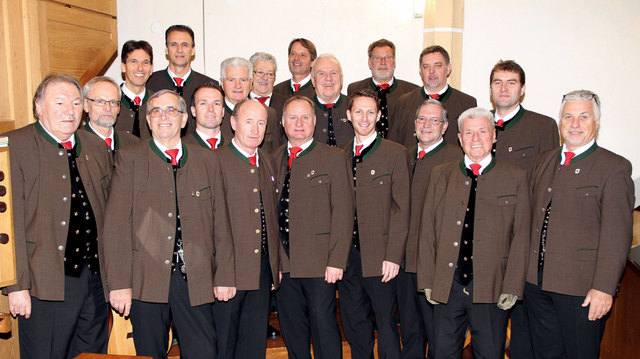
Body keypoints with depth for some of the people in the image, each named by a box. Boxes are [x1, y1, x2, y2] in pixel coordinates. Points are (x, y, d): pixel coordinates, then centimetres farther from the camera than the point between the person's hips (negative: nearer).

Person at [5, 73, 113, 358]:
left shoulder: (97, 147, 10)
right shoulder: (14, 146, -6)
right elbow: (10, 220, -10)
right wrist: (17, 286, -14)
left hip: (96, 281, 5)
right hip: (46, 286, -5)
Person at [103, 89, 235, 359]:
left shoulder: (208, 161, 9)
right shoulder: (128, 159, 4)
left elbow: (221, 223, 9)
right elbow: (116, 224, -3)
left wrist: (225, 276, 5)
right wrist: (119, 283, -9)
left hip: (195, 280, 1)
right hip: (146, 280, -1)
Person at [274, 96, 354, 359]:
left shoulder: (335, 158, -2)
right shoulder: (274, 160, 10)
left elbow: (343, 214, -7)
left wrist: (336, 261, -13)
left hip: (319, 262, -4)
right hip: (283, 263, 4)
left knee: (323, 325, 3)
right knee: (291, 327, 15)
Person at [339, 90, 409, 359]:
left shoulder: (395, 153, -3)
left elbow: (401, 209, -7)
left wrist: (393, 256, -13)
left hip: (379, 256, -4)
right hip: (347, 255, 5)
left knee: (385, 324, 5)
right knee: (353, 323, 14)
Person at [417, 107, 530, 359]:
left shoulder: (515, 177, 3)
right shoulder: (440, 175, 8)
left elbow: (521, 236, 0)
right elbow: (427, 231, 6)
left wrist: (512, 286, -6)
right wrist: (427, 280, 1)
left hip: (491, 289, -1)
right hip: (446, 285, 2)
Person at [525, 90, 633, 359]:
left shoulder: (615, 168, -7)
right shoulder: (544, 161, 11)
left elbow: (616, 234, -13)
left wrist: (604, 287, -18)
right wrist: (526, 270, 12)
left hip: (582, 288, -5)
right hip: (537, 281, 5)